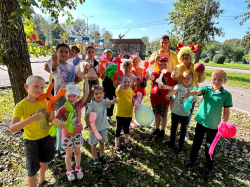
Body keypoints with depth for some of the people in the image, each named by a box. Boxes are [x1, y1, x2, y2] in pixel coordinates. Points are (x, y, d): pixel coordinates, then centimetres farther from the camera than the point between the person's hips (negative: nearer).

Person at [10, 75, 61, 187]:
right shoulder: (21, 106, -23)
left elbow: (49, 119, -4)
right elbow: (12, 128, -33)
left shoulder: (43, 100, -9)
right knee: (33, 169, 7)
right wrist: (32, 118, -44)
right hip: (31, 140, -5)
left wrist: (52, 111, -24)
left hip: (46, 136, 6)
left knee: (44, 161, 25)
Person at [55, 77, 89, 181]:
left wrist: (86, 81, -28)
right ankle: (69, 171, 39)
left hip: (77, 133, 2)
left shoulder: (79, 105, -12)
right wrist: (58, 122, -45)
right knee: (69, 154, 15)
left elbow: (86, 93, -19)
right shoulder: (62, 109, -17)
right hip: (67, 135, -2)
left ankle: (78, 168, 42)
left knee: (77, 151, 19)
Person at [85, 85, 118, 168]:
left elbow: (110, 102, -34)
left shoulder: (104, 102, -11)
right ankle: (95, 159, 32)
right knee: (94, 143, 13)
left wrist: (114, 101, -56)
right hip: (94, 128, -3)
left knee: (102, 142, 22)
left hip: (103, 127, 3)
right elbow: (86, 116, -12)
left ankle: (102, 155, 44)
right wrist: (89, 126, -15)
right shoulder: (92, 105, -18)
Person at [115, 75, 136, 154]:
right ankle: (117, 144, 27)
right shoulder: (120, 90, -16)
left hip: (129, 113, 5)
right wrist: (120, 87, -63)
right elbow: (118, 91, -41)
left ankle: (127, 142, 43)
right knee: (118, 129, 9)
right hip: (120, 114, -4)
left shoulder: (131, 90, 0)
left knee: (126, 128, 23)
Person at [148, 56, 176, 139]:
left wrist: (167, 87, -23)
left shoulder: (170, 75, -4)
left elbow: (174, 87, -5)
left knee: (163, 115, 11)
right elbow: (152, 77, -25)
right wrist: (148, 76, -48)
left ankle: (162, 131, 28)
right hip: (154, 98, 3)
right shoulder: (155, 73, -1)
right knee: (157, 114, 18)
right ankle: (156, 129, 37)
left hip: (164, 99, -2)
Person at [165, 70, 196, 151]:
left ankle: (181, 144, 32)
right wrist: (169, 94, -51)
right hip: (175, 111, 0)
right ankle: (172, 141, 35)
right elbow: (174, 90, -28)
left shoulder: (193, 89, -4)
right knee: (173, 126, 15)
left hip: (185, 113, 0)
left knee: (183, 128, 13)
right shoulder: (178, 86, -8)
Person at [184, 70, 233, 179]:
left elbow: (226, 111, -3)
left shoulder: (227, 95, -8)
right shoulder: (206, 89, -8)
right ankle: (192, 160, 41)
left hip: (214, 125, -1)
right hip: (201, 121, 1)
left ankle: (208, 168, 34)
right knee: (196, 142, 18)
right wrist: (190, 93, -52)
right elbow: (198, 92, -30)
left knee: (209, 146, 12)